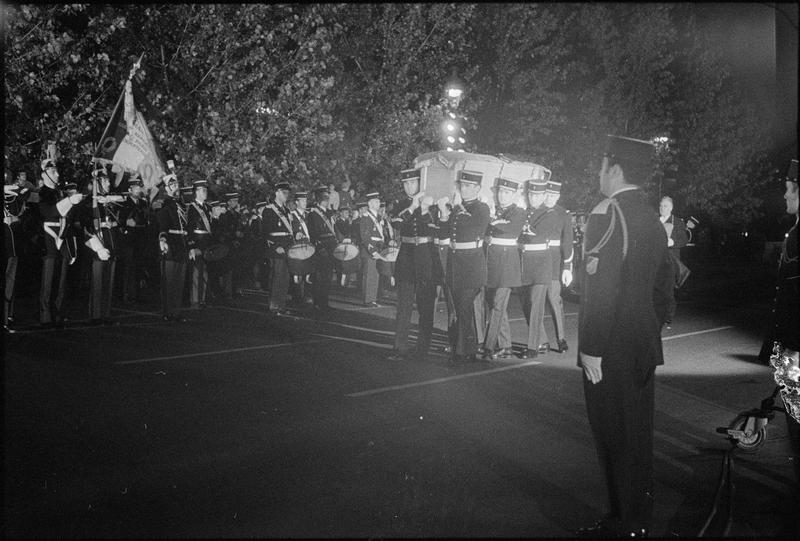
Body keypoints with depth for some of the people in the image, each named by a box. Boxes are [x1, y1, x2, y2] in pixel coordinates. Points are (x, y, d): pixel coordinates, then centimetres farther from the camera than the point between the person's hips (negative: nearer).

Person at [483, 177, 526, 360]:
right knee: (494, 304, 9)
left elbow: (509, 227, -19)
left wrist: (493, 222, -7)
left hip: (507, 261, -6)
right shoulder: (492, 211, 16)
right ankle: (505, 347, 17)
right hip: (490, 261, 6)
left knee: (498, 305, -11)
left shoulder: (519, 213, -1)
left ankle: (489, 347, -10)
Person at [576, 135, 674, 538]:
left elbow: (600, 287, -22)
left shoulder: (607, 214, -15)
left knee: (616, 439, 0)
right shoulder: (652, 218, 11)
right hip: (644, 348, 9)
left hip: (610, 353, -9)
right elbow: (663, 285, 17)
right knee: (637, 434, 16)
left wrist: (592, 348, -19)